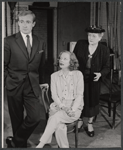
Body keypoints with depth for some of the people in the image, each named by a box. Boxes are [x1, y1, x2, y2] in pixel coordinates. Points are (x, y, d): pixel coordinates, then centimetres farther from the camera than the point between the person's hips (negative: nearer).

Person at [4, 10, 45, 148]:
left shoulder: (40, 42, 7)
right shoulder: (9, 41, -4)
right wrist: (6, 81, -2)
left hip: (32, 86, 2)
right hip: (14, 85, -2)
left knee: (36, 116, -9)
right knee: (17, 120, 9)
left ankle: (15, 141, 14)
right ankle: (20, 144, 31)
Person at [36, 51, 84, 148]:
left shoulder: (78, 74, 3)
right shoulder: (54, 76, 10)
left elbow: (79, 94, -2)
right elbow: (54, 95, 3)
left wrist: (72, 109, -17)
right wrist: (63, 107, -14)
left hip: (74, 108, -2)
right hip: (58, 107, 2)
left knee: (56, 117, -30)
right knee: (59, 127, -29)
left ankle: (41, 145, -25)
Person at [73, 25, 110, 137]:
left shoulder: (104, 50, -10)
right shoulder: (80, 44, -8)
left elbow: (106, 67, -3)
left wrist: (100, 74, -22)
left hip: (93, 80, 0)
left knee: (92, 101, 12)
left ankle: (90, 124, 33)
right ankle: (80, 120, 38)